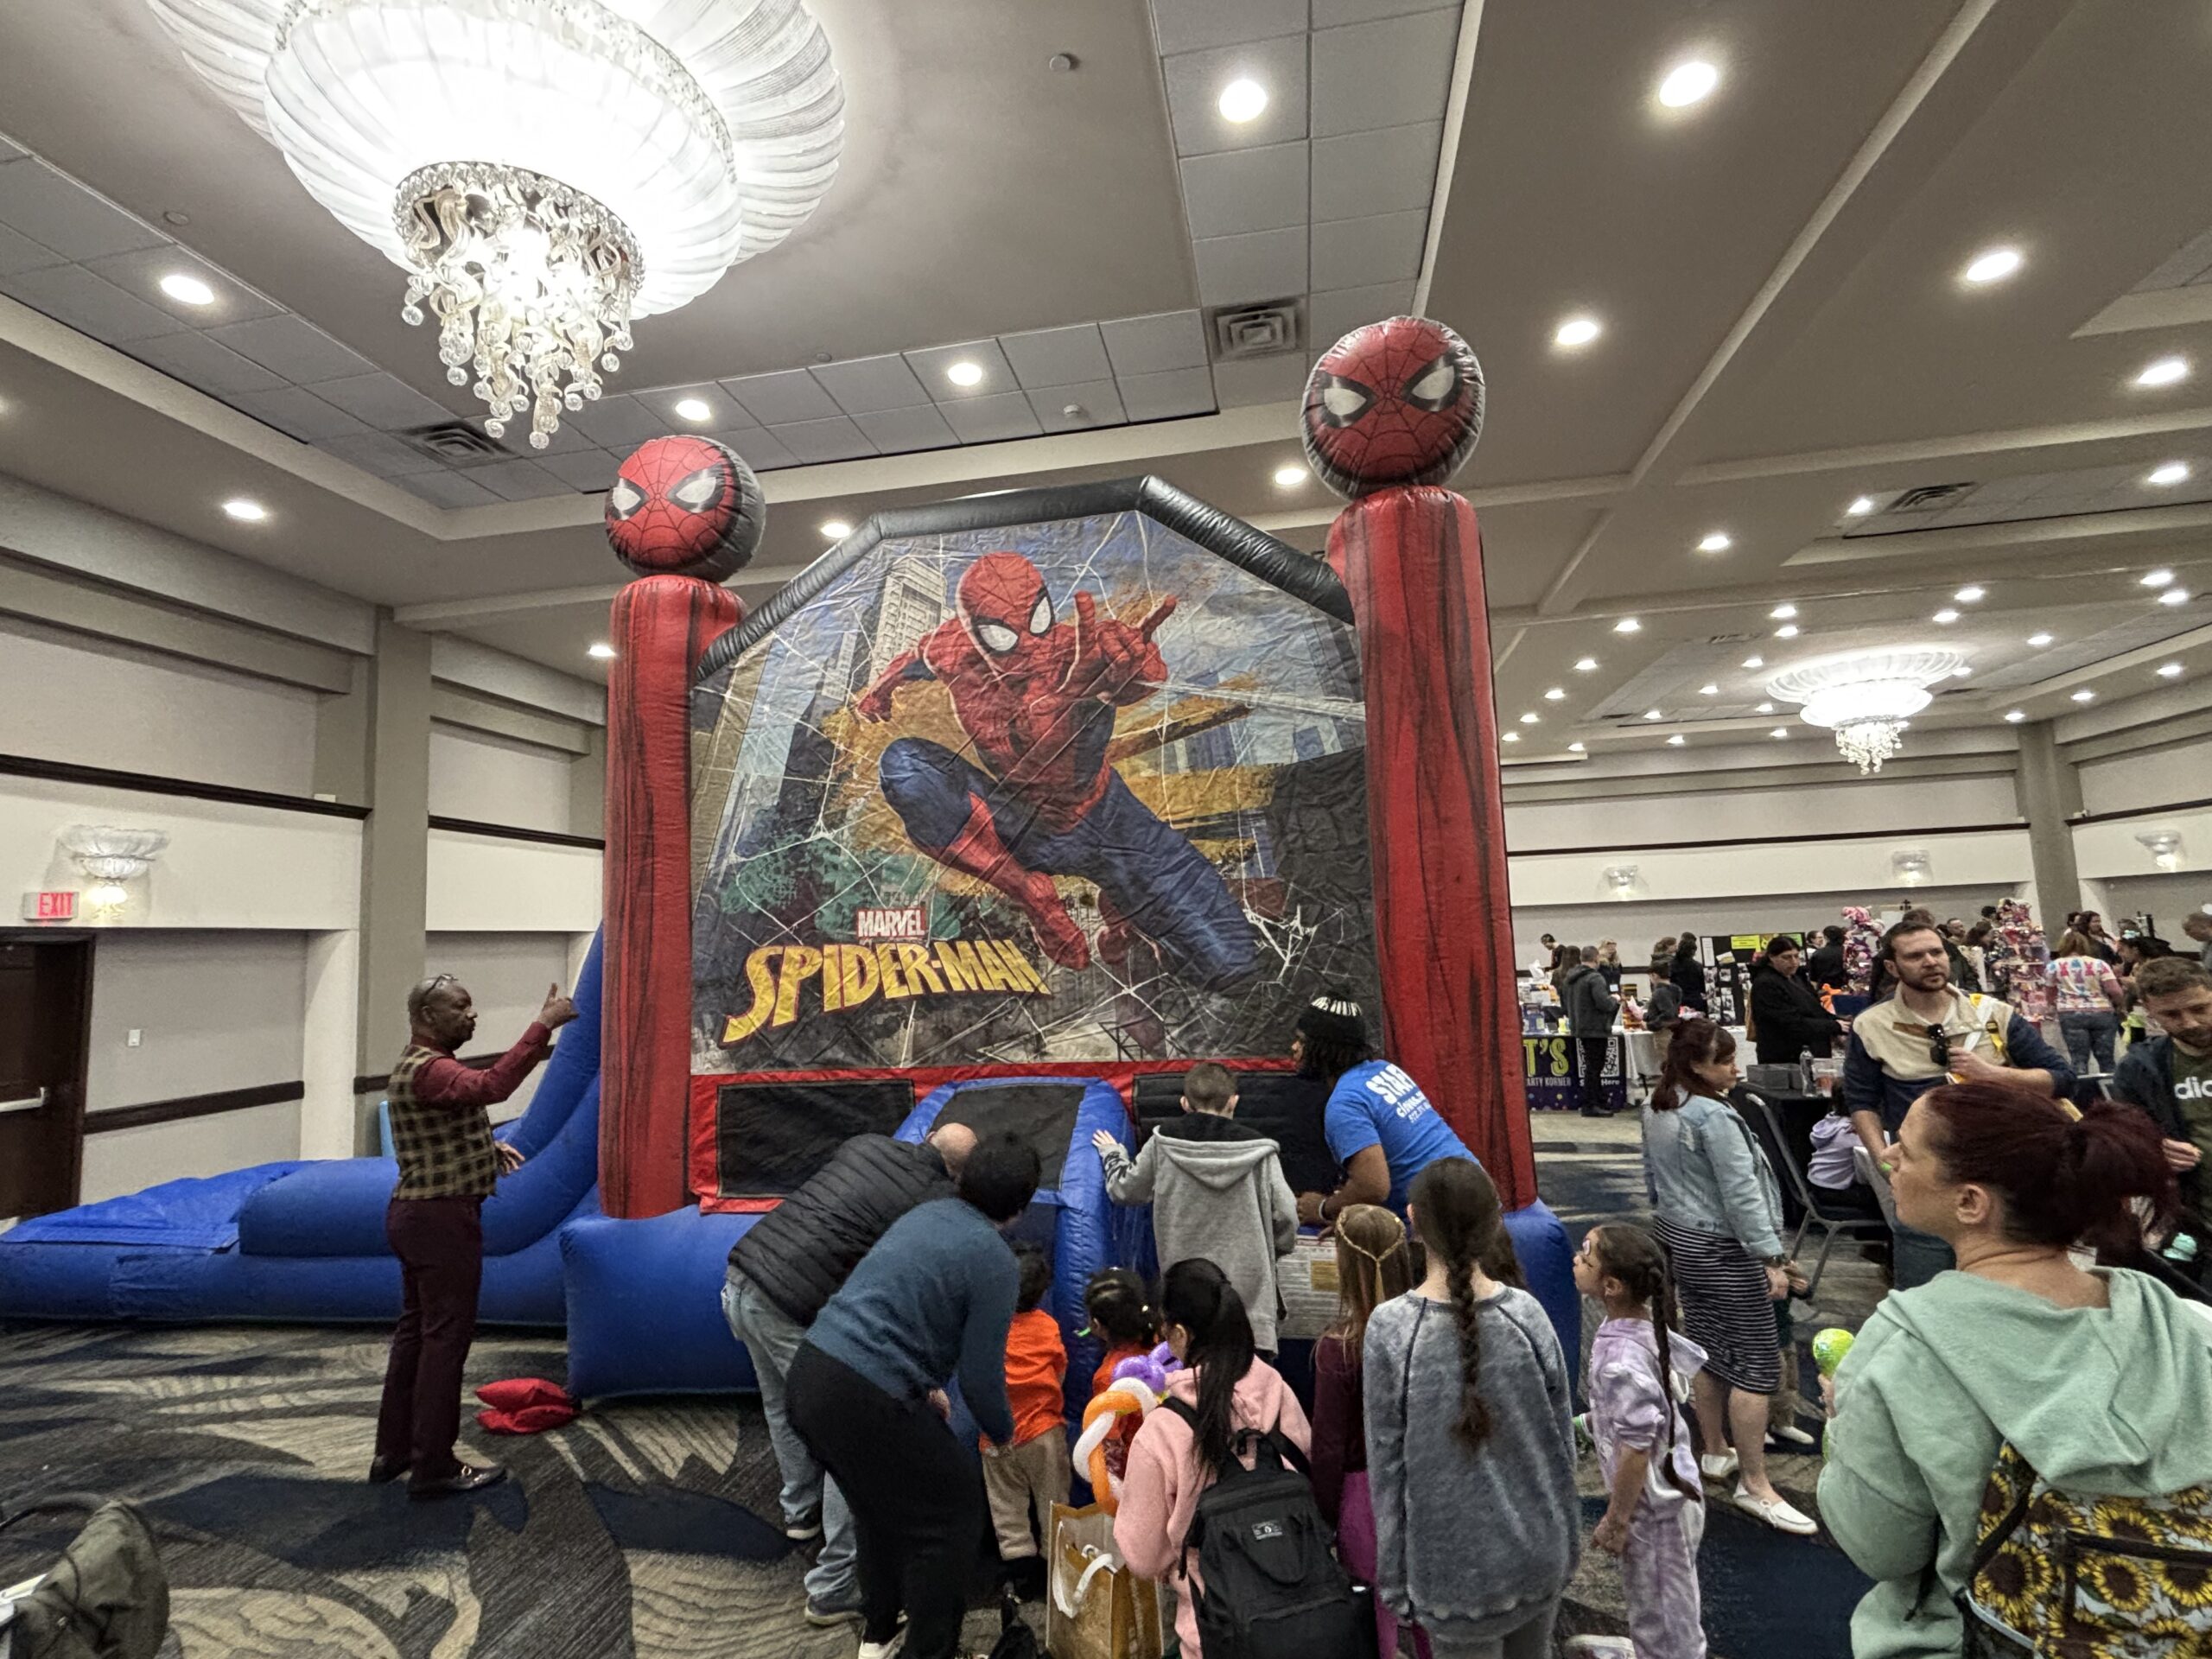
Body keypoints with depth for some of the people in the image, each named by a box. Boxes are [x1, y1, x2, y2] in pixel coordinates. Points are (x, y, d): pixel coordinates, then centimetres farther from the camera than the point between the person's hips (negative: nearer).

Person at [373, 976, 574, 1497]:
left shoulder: (423, 1064, 14)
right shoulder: (426, 1069, -21)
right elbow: (491, 1086, -42)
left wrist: (488, 1145, 11)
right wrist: (544, 1025, -43)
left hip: (419, 1215, 11)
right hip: (441, 1218, -11)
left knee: (416, 1331, 17)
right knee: (446, 1337, -2)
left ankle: (393, 1450, 28)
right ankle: (434, 1466, 6)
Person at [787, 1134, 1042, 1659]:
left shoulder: (925, 1213, 13)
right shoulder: (996, 1261, -9)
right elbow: (981, 1377, -6)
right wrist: (1003, 1432, 15)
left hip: (808, 1373, 8)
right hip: (863, 1399, -8)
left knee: (880, 1501, 31)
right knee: (952, 1513, 13)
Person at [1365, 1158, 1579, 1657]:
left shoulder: (1389, 1330, -20)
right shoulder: (1527, 1314, -13)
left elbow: (1387, 1466, -12)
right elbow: (1562, 1439, -2)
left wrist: (1394, 1575, 1)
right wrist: (1567, 1538, 14)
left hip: (1456, 1562, -3)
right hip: (1537, 1550, 3)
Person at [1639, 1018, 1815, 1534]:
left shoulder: (1656, 1109, 5)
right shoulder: (1715, 1118, -22)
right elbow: (1741, 1194, -22)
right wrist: (1772, 1257, -17)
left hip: (1680, 1240, 9)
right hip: (1724, 1250, -9)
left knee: (1707, 1351, 19)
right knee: (1755, 1363, -1)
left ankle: (1716, 1453, 32)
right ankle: (1754, 1486, 5)